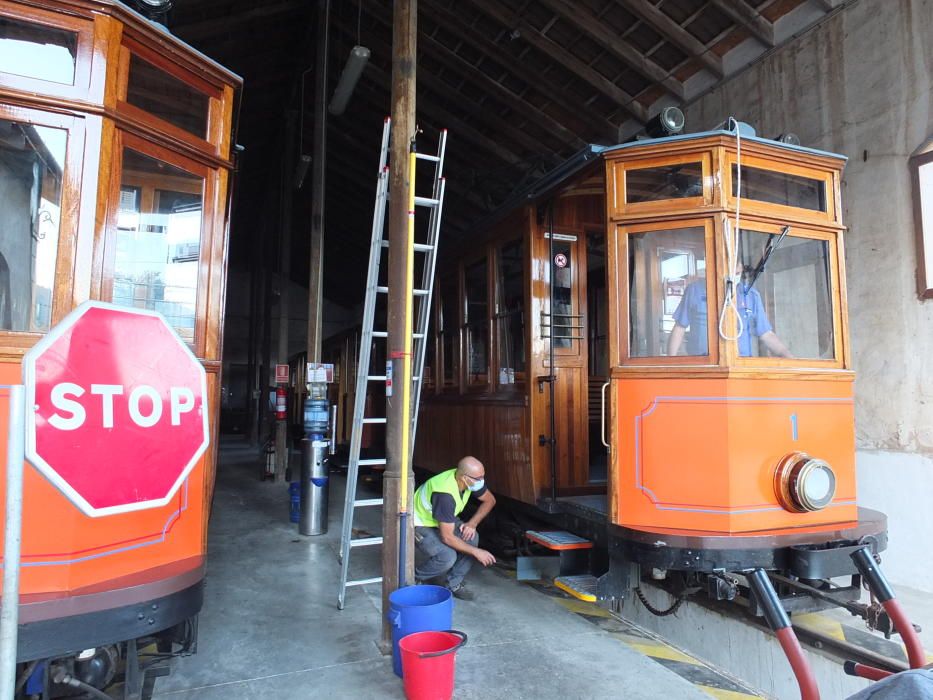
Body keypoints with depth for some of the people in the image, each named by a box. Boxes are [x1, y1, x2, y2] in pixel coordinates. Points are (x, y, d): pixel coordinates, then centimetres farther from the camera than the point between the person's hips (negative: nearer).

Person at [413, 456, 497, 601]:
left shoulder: (473, 479, -18)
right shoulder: (445, 494, -39)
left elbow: (490, 500, 1)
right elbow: (447, 537, -34)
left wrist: (472, 523, -13)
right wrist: (476, 552, -26)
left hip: (442, 520, 7)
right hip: (420, 525, -7)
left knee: (471, 537, -17)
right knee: (448, 557, -28)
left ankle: (454, 583, 1)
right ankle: (414, 578, 0)